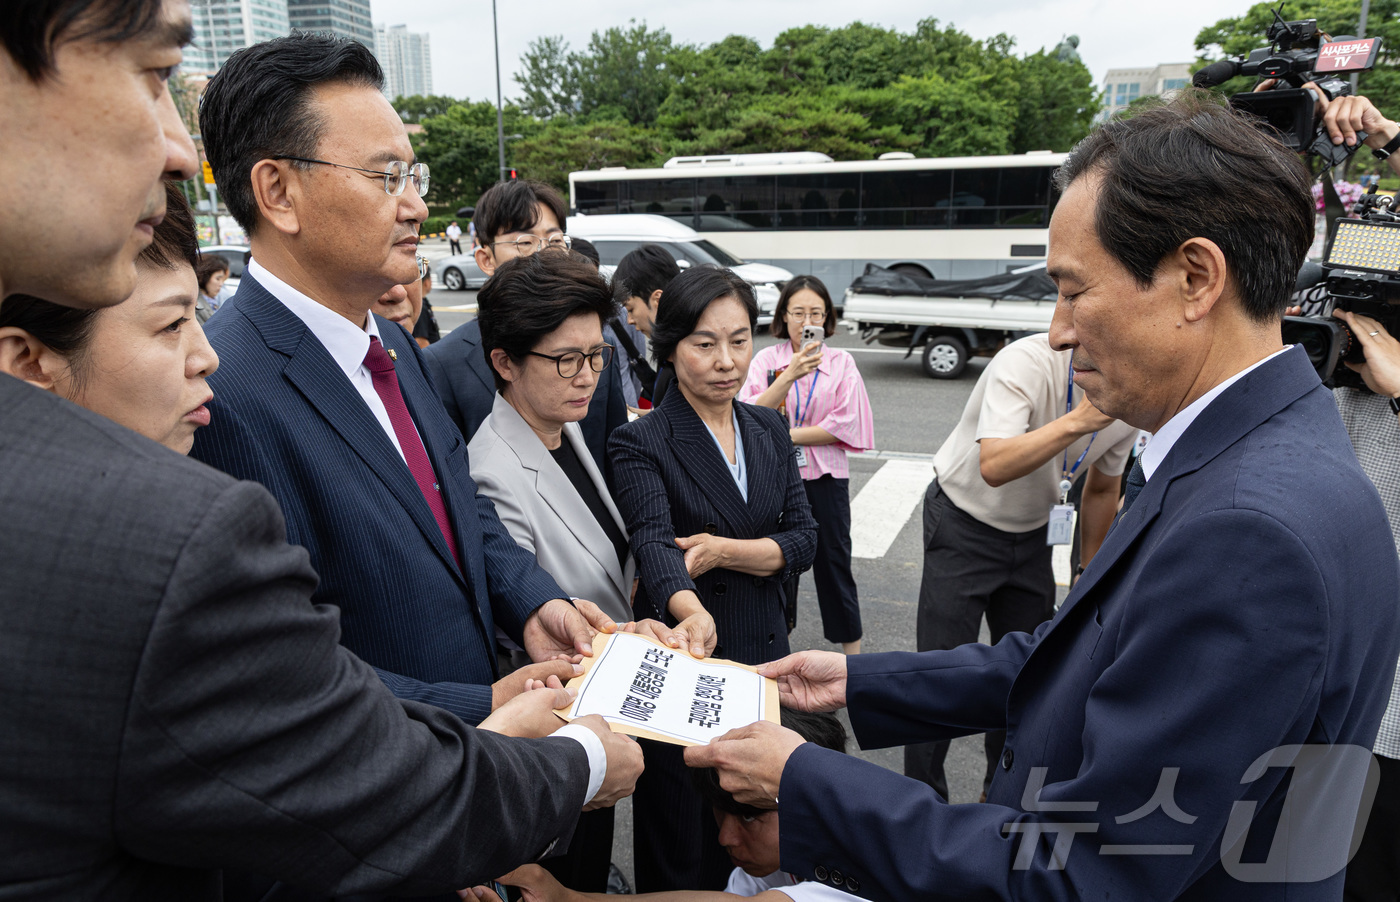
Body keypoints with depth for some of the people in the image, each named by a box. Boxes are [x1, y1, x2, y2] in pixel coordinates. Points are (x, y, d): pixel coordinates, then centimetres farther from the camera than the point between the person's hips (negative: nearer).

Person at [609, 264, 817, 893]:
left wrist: (724, 549, -19)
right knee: (682, 847, 11)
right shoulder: (641, 444, -12)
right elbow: (654, 543, -28)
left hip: (763, 651, 5)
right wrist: (691, 611, -48)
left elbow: (803, 540, -1)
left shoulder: (770, 432, 4)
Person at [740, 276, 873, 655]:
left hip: (825, 477, 0)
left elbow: (845, 426, -8)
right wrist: (790, 376, -25)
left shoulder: (841, 362, 0)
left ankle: (852, 649, 22)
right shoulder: (766, 360, 0)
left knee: (833, 562, 7)